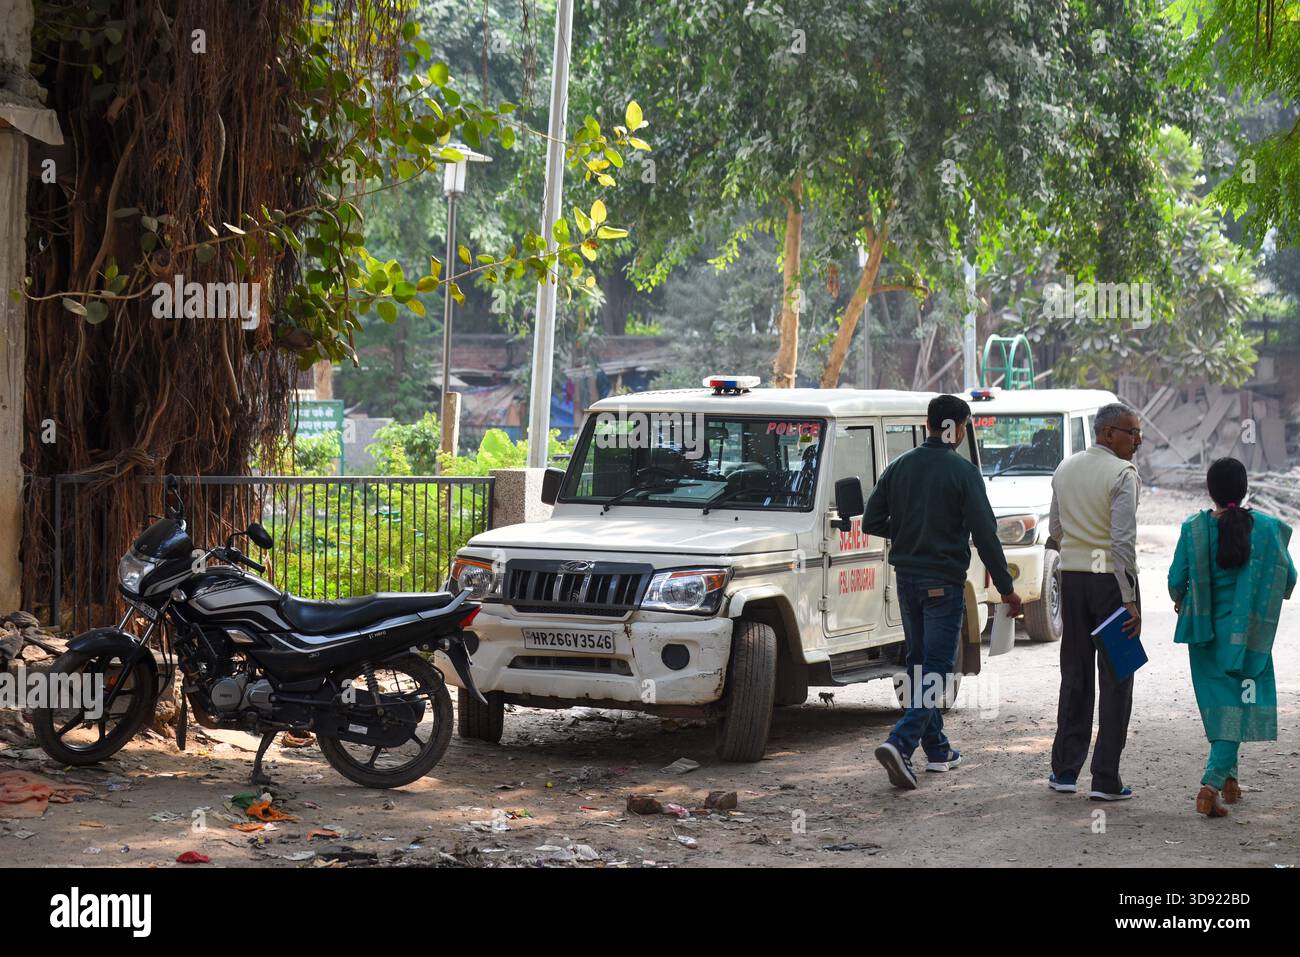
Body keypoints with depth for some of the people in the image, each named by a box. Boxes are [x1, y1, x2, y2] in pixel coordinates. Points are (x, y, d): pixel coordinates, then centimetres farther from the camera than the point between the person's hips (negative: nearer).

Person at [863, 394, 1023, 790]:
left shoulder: (900, 467, 4)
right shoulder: (963, 473, -11)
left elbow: (871, 522, 4)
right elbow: (985, 535, -14)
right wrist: (1006, 588, -8)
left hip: (906, 577, 6)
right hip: (944, 582, -6)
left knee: (918, 663, 17)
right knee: (935, 669, -5)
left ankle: (937, 748, 25)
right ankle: (900, 744, -22)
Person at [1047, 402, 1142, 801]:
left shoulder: (1065, 468, 8)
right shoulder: (1122, 474, -13)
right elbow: (1123, 541, -19)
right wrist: (1130, 601, -19)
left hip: (1072, 575, 6)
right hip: (1111, 578, -6)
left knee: (1074, 674, 14)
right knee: (1116, 679, 0)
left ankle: (1064, 770, 17)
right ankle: (1106, 779, -1)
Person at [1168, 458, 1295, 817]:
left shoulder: (1194, 529, -8)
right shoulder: (1266, 528, -8)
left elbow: (1176, 580, -6)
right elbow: (1287, 578, -2)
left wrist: (1179, 601, 17)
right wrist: (1260, 600, 20)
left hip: (1205, 628, 2)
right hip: (1247, 632, -1)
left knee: (1219, 702, 17)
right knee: (1236, 706, 1)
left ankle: (1229, 777, 28)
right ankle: (1211, 784, -14)